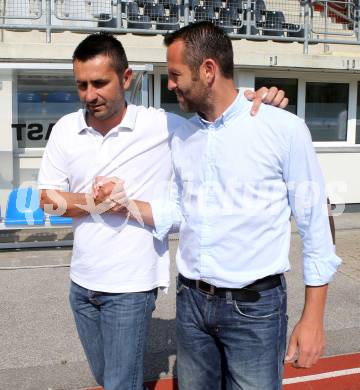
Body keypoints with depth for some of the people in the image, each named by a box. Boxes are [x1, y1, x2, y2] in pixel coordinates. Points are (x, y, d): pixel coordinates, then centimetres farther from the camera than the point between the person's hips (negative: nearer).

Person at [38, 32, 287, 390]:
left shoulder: (162, 126, -13)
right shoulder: (65, 129, -1)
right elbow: (47, 199, 1)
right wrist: (93, 203, -17)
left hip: (130, 286, -4)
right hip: (81, 281, 5)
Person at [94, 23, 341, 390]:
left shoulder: (284, 129, -11)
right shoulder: (181, 138, 5)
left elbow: (314, 224, -8)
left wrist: (313, 318, -8)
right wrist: (126, 202, -3)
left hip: (255, 306, -5)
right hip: (191, 301, 5)